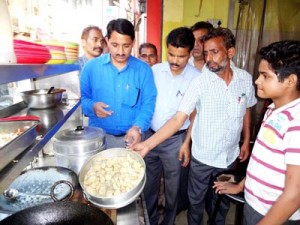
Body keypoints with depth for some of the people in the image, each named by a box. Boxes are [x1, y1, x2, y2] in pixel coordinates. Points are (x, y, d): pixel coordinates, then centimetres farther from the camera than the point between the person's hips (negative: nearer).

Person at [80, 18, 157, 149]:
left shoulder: (144, 70, -3)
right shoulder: (91, 67, -2)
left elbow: (148, 103, -6)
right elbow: (82, 98, 3)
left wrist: (138, 127, -22)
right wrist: (92, 106, -19)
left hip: (131, 137, 0)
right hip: (98, 137, 0)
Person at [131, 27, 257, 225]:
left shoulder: (245, 79, -7)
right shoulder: (200, 82, -19)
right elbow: (178, 118, -25)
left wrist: (246, 141, 11)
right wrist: (148, 144, -35)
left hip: (230, 156, 3)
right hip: (202, 158, -3)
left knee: (221, 201, 24)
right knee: (196, 201, 18)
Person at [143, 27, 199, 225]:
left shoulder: (197, 78, -10)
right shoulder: (154, 70, -1)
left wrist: (187, 143, -6)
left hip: (175, 140, -3)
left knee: (172, 185, 16)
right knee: (149, 182, 19)